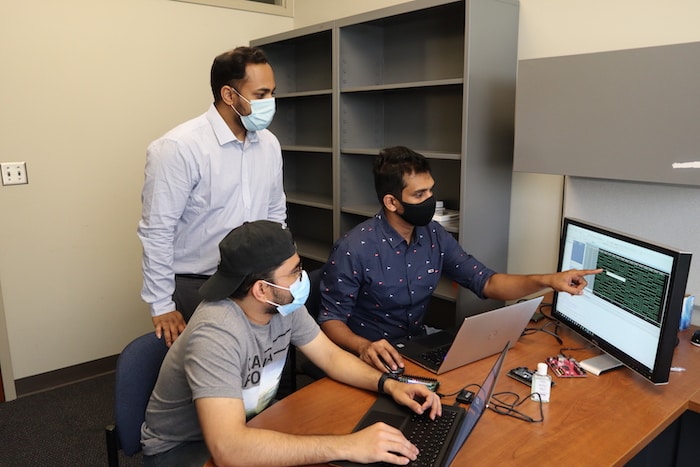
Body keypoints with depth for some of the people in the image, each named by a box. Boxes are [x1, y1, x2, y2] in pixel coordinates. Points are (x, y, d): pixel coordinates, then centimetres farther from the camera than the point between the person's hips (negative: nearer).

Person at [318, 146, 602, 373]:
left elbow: (485, 282, 1)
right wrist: (364, 346, -33)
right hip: (373, 361, -5)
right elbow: (331, 318, -14)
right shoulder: (354, 249, -20)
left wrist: (547, 280, -11)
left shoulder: (434, 236, -1)